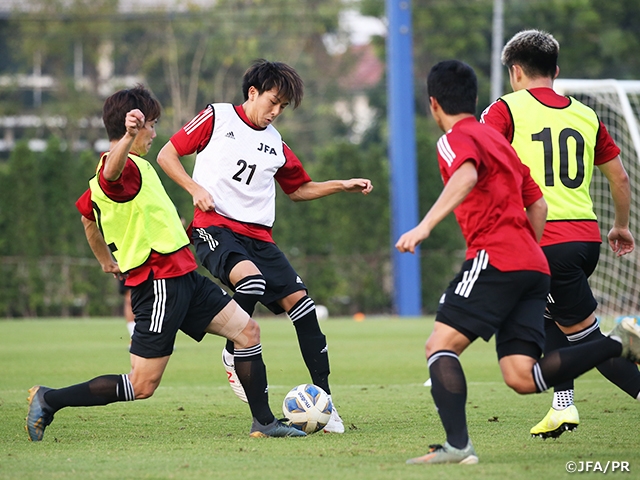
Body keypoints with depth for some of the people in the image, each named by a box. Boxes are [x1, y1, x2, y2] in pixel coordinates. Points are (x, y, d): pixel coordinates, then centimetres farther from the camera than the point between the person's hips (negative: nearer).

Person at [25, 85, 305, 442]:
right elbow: (110, 173, -43)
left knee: (247, 330, 10)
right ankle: (49, 401, 1)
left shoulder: (133, 167, 17)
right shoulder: (124, 167, -15)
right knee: (141, 387, -8)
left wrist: (106, 259, 45)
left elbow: (88, 212, 32)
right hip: (160, 285, -11)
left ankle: (264, 423, 16)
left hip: (183, 278, 11)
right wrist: (128, 137, -63)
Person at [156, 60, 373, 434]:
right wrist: (195, 188, -10)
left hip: (258, 236, 5)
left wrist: (343, 186, 17)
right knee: (251, 279, -35)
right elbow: (167, 155, 5)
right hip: (215, 226, -5)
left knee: (299, 301, -8)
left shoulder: (276, 144, 17)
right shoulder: (217, 118, 3)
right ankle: (233, 354, -10)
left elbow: (299, 189, 30)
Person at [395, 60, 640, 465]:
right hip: (534, 267, 8)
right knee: (521, 377, -1)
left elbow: (466, 176, -23)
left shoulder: (457, 139, 1)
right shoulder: (499, 140, 28)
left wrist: (426, 226, -32)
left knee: (440, 345, -8)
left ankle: (458, 445, -24)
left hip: (495, 258, -8)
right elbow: (537, 205, 28)